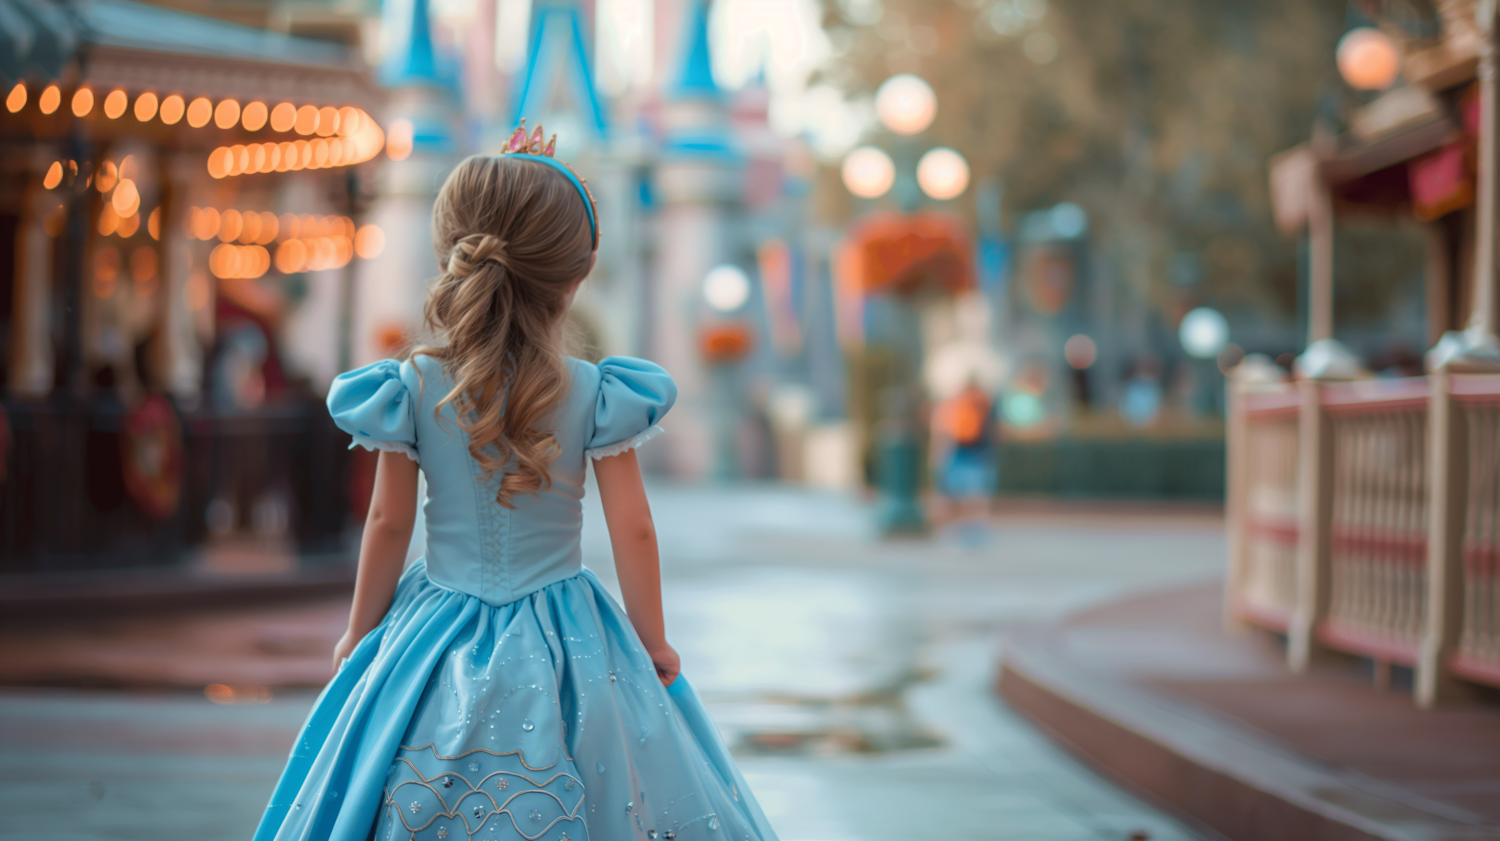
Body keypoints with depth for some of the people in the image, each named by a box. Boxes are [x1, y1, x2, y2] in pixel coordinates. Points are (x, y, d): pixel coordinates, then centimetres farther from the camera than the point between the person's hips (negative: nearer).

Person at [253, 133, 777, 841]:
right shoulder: (594, 395, -11)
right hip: (564, 645, -1)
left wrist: (359, 633, 13)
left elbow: (388, 524, -1)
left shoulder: (413, 389, -9)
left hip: (440, 643, 1)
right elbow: (632, 530, -6)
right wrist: (652, 641, 9)